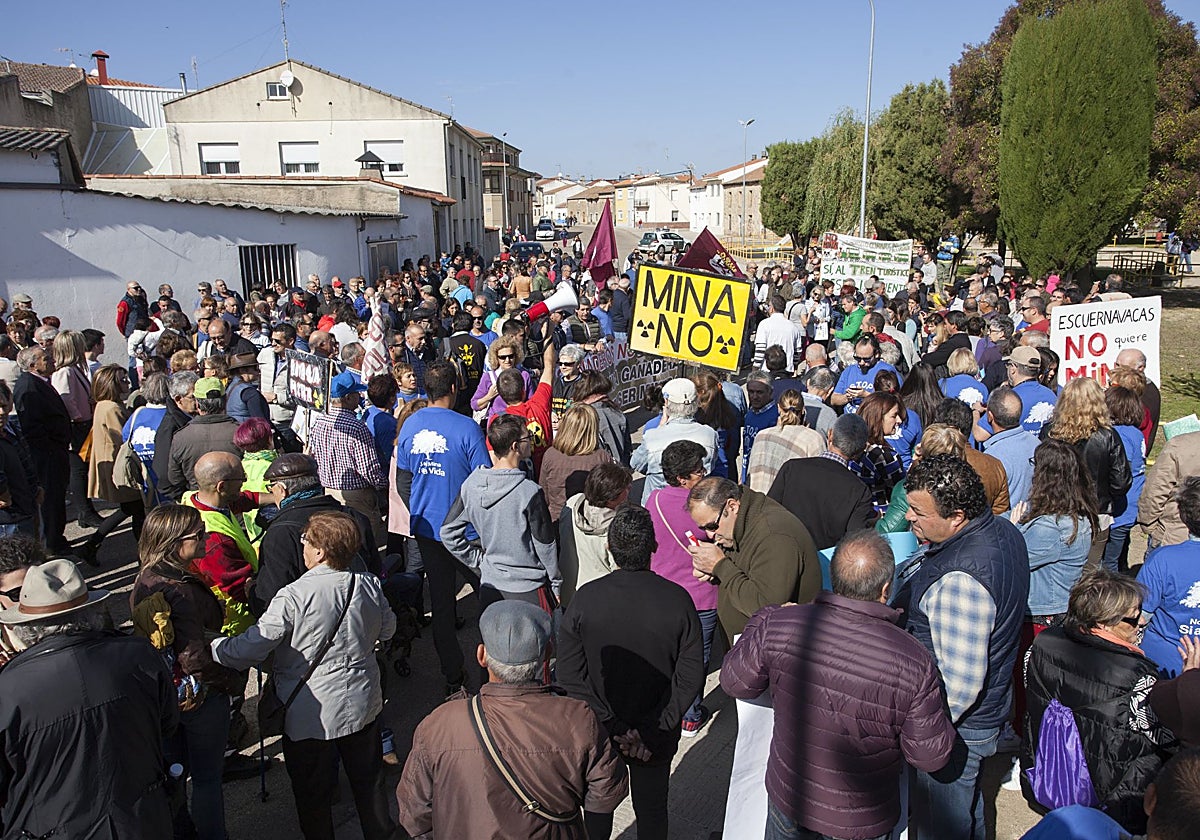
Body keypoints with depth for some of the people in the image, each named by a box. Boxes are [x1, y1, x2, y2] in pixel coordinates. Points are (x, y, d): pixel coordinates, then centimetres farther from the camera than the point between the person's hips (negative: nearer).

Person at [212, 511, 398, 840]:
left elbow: (251, 648, -19)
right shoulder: (368, 584, -10)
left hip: (311, 713, -4)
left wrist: (212, 647, -1)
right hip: (362, 703, 5)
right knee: (368, 779, 24)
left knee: (313, 792, 17)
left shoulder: (294, 597, -25)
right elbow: (387, 630, 7)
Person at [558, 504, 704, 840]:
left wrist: (611, 727, -14)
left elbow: (571, 676, -17)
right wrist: (652, 730, -14)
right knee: (652, 812, 24)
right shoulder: (677, 600, -19)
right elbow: (690, 677, -16)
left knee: (597, 811, 25)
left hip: (598, 734, 0)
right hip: (658, 741, 0)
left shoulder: (585, 598, -19)